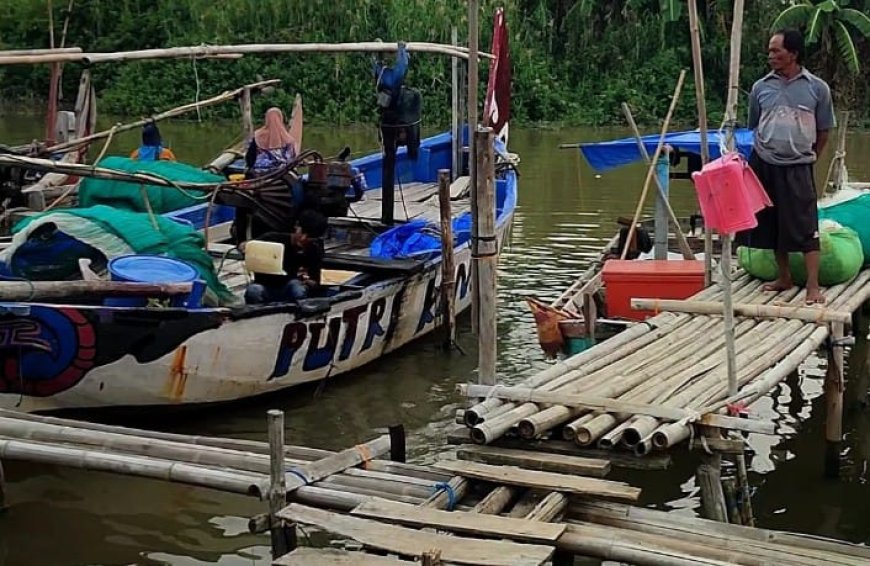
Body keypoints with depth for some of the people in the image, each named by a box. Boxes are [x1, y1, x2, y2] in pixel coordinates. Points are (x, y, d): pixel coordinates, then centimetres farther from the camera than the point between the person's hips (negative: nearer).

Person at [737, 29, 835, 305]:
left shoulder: (817, 88, -1)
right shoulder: (761, 87, 5)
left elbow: (823, 131, 9)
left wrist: (807, 157, 10)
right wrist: (767, 151, 12)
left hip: (798, 168, -3)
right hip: (765, 166, 3)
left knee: (805, 228, -7)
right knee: (773, 225, 10)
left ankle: (813, 287, -4)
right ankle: (784, 278, 25)